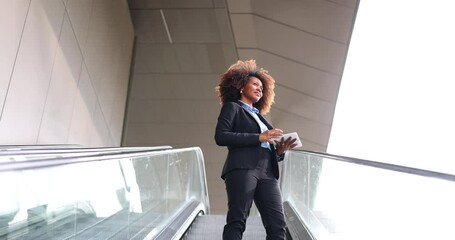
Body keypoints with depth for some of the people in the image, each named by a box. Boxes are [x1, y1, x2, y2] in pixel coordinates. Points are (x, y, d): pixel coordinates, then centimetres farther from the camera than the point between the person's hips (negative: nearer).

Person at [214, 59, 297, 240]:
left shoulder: (259, 117, 32)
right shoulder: (232, 107, 14)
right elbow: (220, 136, -5)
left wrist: (280, 150, 4)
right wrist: (259, 137, -9)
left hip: (267, 174, 6)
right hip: (242, 168, -6)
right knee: (237, 222, -15)